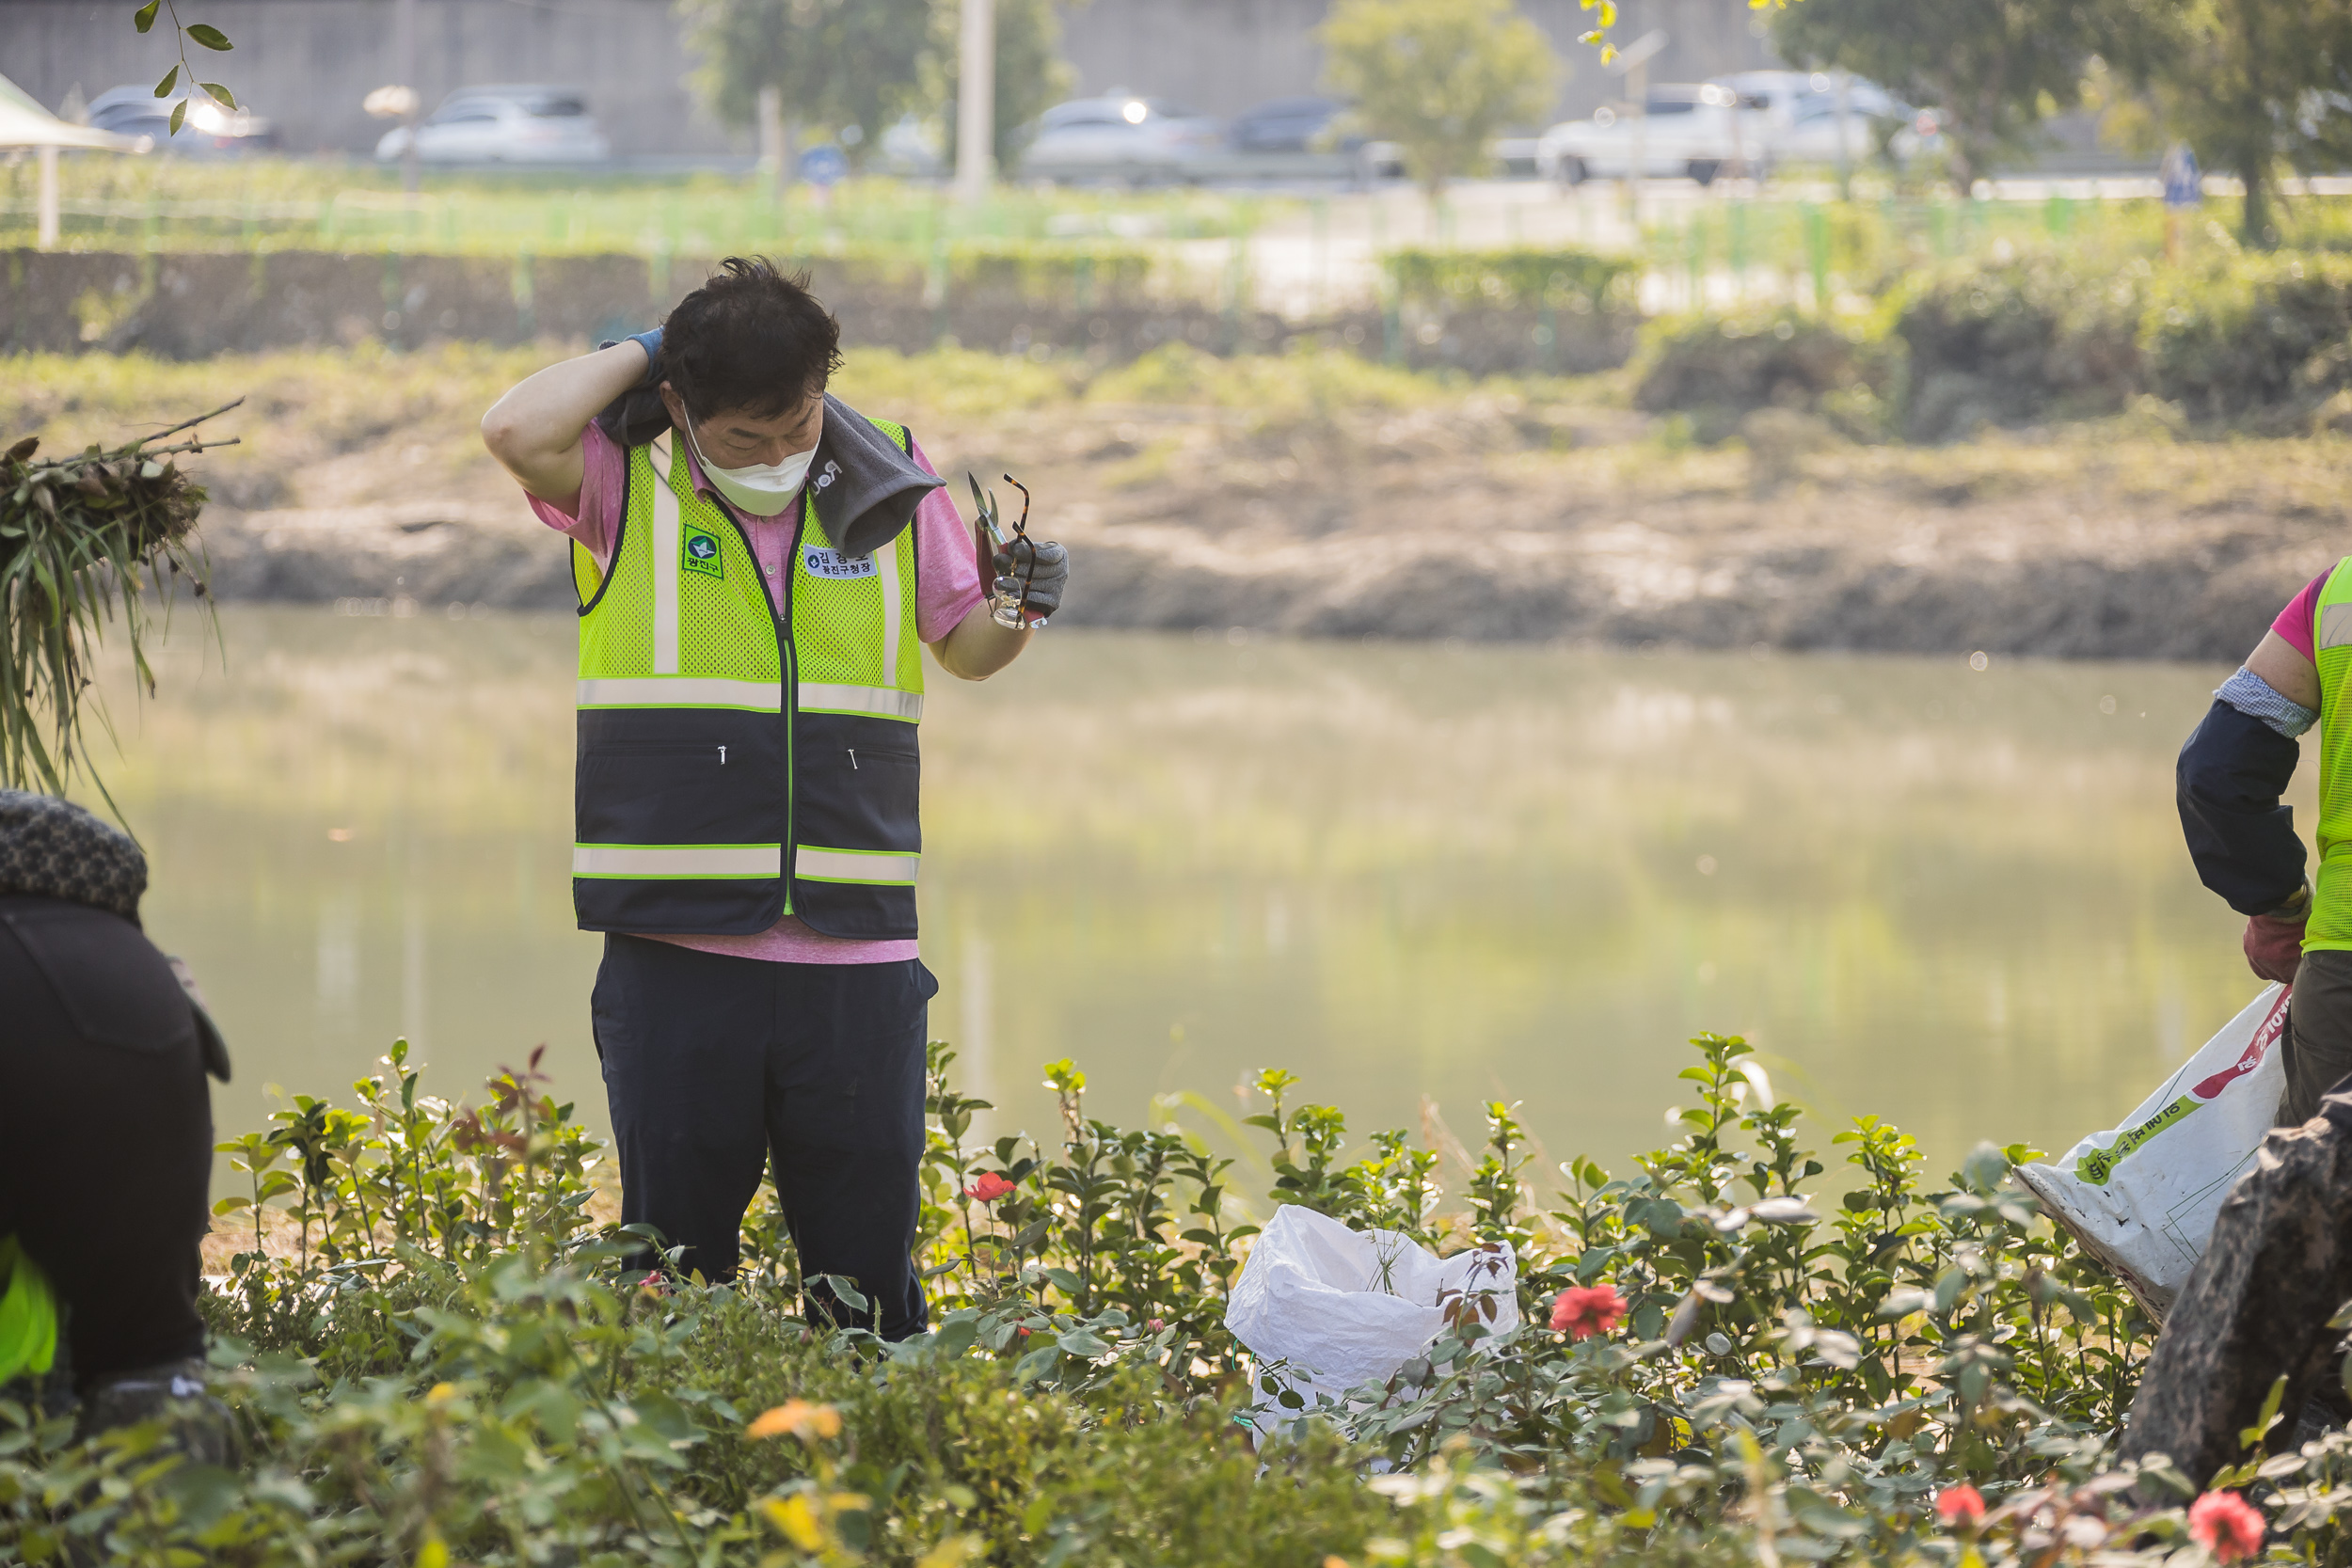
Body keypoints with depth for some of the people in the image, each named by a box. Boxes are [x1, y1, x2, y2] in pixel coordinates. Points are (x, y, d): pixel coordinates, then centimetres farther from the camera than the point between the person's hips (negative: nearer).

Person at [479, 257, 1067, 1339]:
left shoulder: (891, 485, 8)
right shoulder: (625, 481, 0)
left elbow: (967, 648, 21)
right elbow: (516, 431, -21)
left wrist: (1017, 605, -2)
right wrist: (639, 352, -6)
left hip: (856, 957, 2)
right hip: (677, 953, -2)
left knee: (866, 1269, 5)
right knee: (673, 1254, 7)